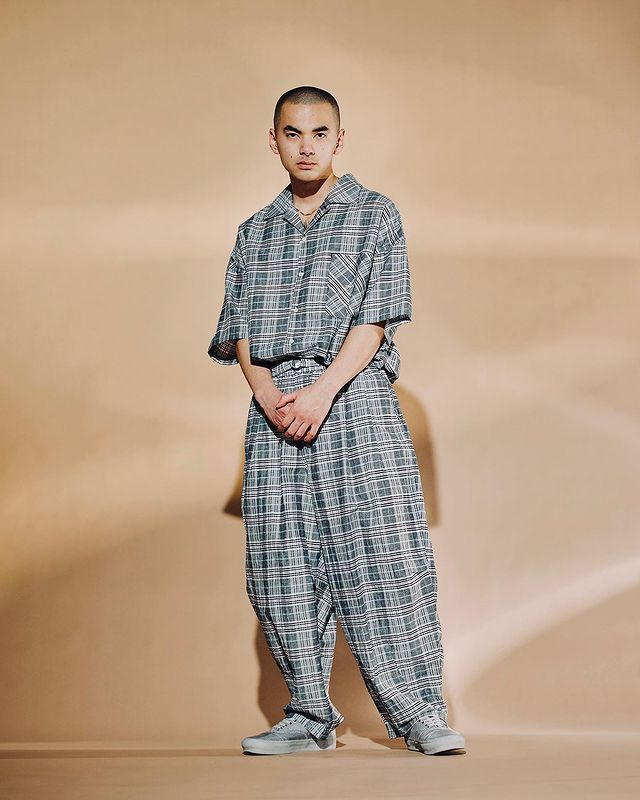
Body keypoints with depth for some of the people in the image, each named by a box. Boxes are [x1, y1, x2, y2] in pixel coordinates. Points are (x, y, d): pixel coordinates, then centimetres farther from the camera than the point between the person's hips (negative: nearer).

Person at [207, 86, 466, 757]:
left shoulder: (374, 215, 7)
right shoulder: (255, 231, 18)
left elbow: (376, 316, -3)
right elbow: (239, 326, 12)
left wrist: (322, 391, -15)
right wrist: (267, 391, -8)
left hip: (354, 395, -3)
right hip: (274, 403, 4)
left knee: (382, 549, -9)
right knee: (282, 562, 1)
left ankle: (419, 712, -1)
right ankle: (309, 715, 11)